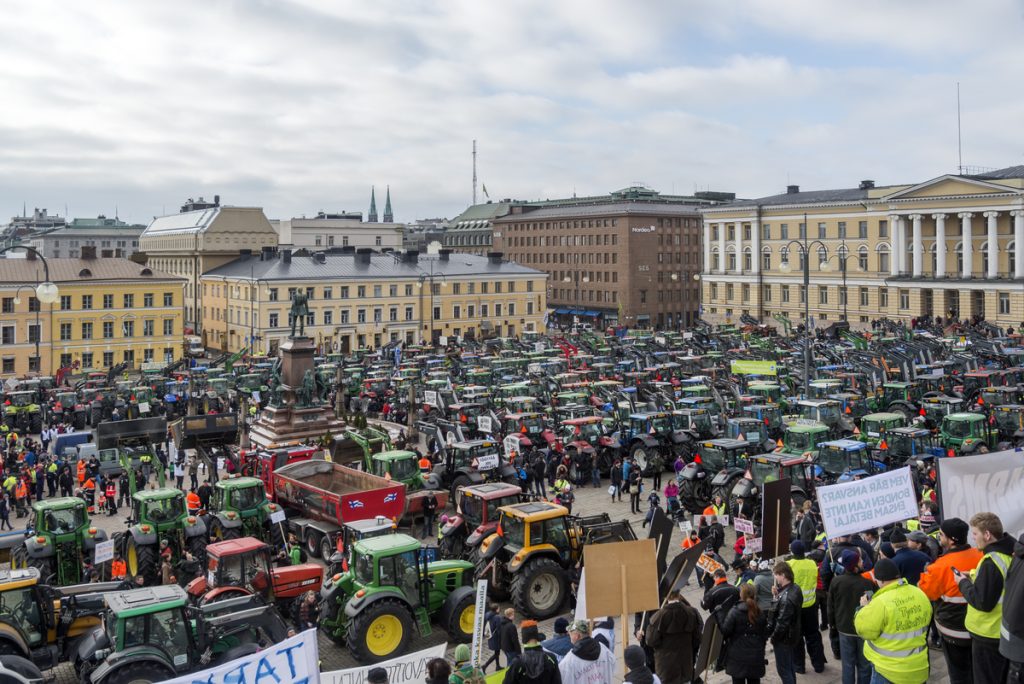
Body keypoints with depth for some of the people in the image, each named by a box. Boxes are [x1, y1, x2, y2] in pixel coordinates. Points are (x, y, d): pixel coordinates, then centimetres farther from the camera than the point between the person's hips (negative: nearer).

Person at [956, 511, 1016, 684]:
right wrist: (971, 577, 4)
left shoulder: (991, 561, -25)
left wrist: (963, 583, -12)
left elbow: (983, 602, -26)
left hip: (988, 635, -9)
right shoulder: (1009, 555, 3)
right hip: (1005, 631, 9)